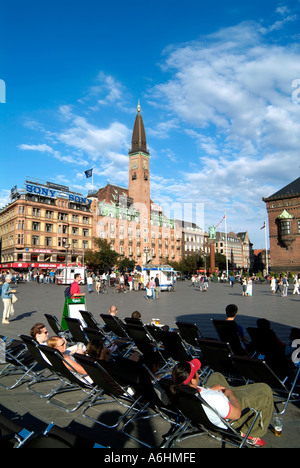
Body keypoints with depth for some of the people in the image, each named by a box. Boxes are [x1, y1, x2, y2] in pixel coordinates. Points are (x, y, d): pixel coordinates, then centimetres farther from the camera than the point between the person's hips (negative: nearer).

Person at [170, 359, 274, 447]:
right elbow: (237, 413, -26)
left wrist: (210, 389, -6)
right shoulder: (213, 399, -45)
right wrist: (230, 393, -11)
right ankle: (249, 434, 19)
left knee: (216, 376, 31)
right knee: (265, 391, 6)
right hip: (228, 421, -6)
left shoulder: (179, 390, -27)